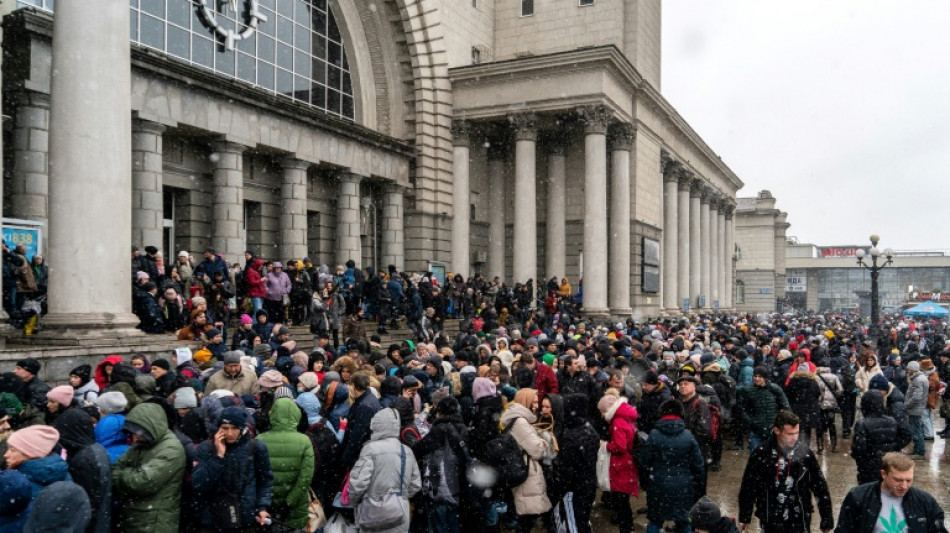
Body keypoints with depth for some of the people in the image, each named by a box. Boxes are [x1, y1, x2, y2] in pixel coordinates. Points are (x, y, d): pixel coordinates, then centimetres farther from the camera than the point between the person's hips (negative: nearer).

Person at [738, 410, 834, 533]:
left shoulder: (805, 454, -7)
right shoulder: (761, 455, -11)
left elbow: (820, 487, 1)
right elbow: (748, 487, -1)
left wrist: (827, 520, 2)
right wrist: (744, 517, 4)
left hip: (799, 521, 1)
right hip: (770, 521, -1)